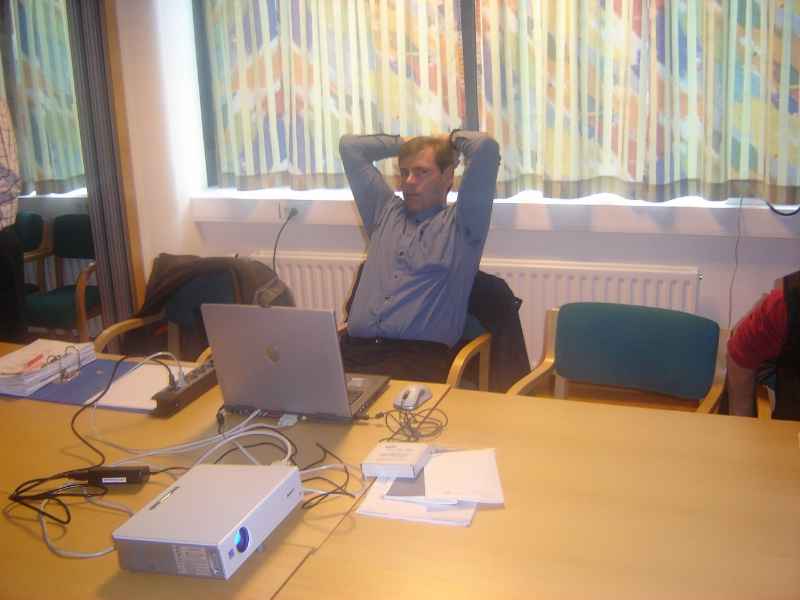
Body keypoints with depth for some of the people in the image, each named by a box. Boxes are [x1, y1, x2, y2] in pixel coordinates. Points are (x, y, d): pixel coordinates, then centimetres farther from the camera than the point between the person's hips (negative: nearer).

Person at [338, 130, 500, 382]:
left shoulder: (460, 222, 10)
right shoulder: (385, 212, 26)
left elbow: (485, 147, -1)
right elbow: (349, 146, 32)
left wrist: (450, 140, 19)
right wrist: (403, 143, 34)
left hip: (422, 356, -4)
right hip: (356, 349, 4)